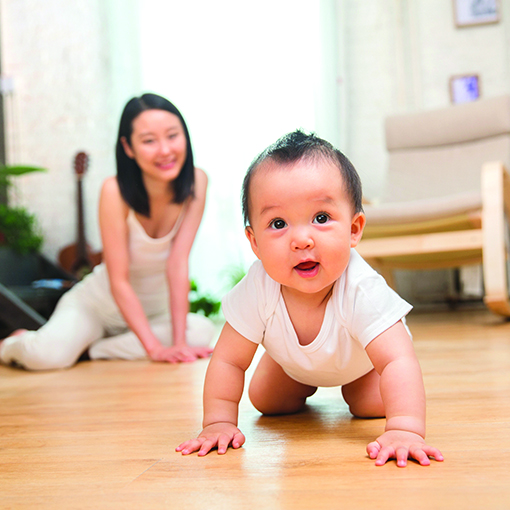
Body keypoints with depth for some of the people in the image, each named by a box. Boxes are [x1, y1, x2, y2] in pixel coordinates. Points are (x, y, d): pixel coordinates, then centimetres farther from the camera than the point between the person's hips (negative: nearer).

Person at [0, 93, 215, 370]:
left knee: (202, 332, -26)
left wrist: (179, 342, -24)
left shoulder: (196, 182, -16)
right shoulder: (116, 191, -24)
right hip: (99, 304, -3)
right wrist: (154, 347, -29)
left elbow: (178, 263, -18)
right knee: (46, 355, -29)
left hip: (155, 309, 4)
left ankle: (94, 350, -7)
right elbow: (119, 282, -22)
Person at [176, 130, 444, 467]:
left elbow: (398, 361, -53)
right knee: (267, 402, 2)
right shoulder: (258, 290, -39)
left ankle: (351, 385, 22)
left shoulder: (362, 291, -48)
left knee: (372, 405, -14)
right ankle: (306, 386, 36)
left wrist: (405, 430, -66)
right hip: (293, 360, 2)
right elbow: (229, 361, -28)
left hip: (360, 358, -2)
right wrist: (219, 423, -34)